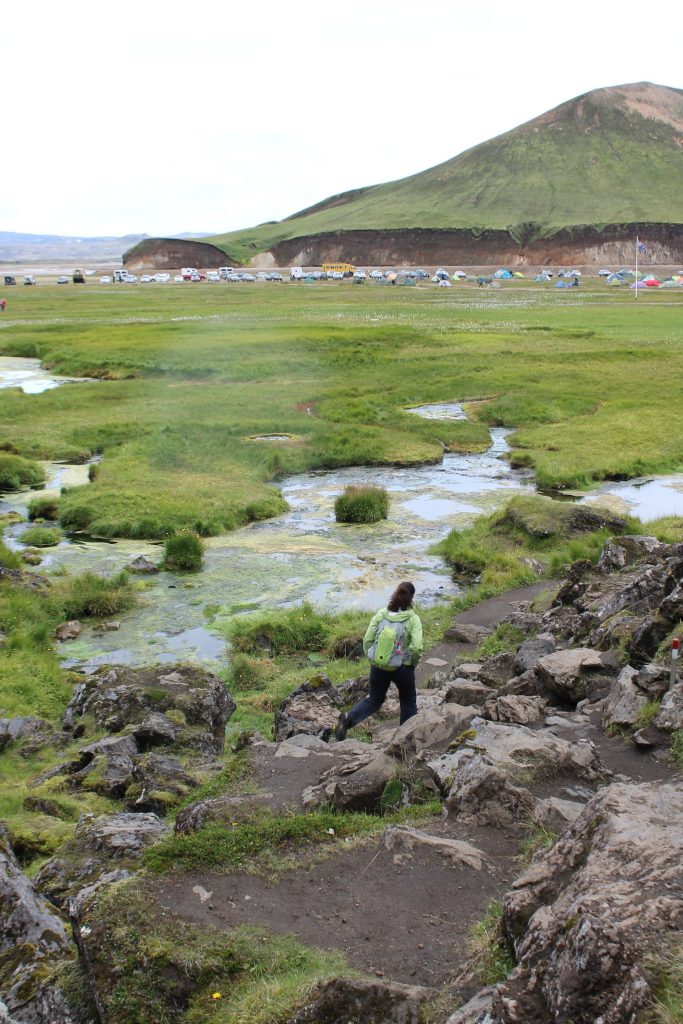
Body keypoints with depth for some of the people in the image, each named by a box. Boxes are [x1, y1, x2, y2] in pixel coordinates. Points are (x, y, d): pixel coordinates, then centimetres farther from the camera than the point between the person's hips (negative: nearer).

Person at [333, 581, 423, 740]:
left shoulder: (381, 614, -5)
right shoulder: (413, 619, -13)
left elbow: (367, 640, -4)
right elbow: (416, 648, -19)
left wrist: (372, 660, 11)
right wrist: (412, 663, 1)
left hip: (378, 667, 3)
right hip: (403, 668, -2)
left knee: (374, 699, 20)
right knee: (408, 703, 21)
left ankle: (348, 719, -3)